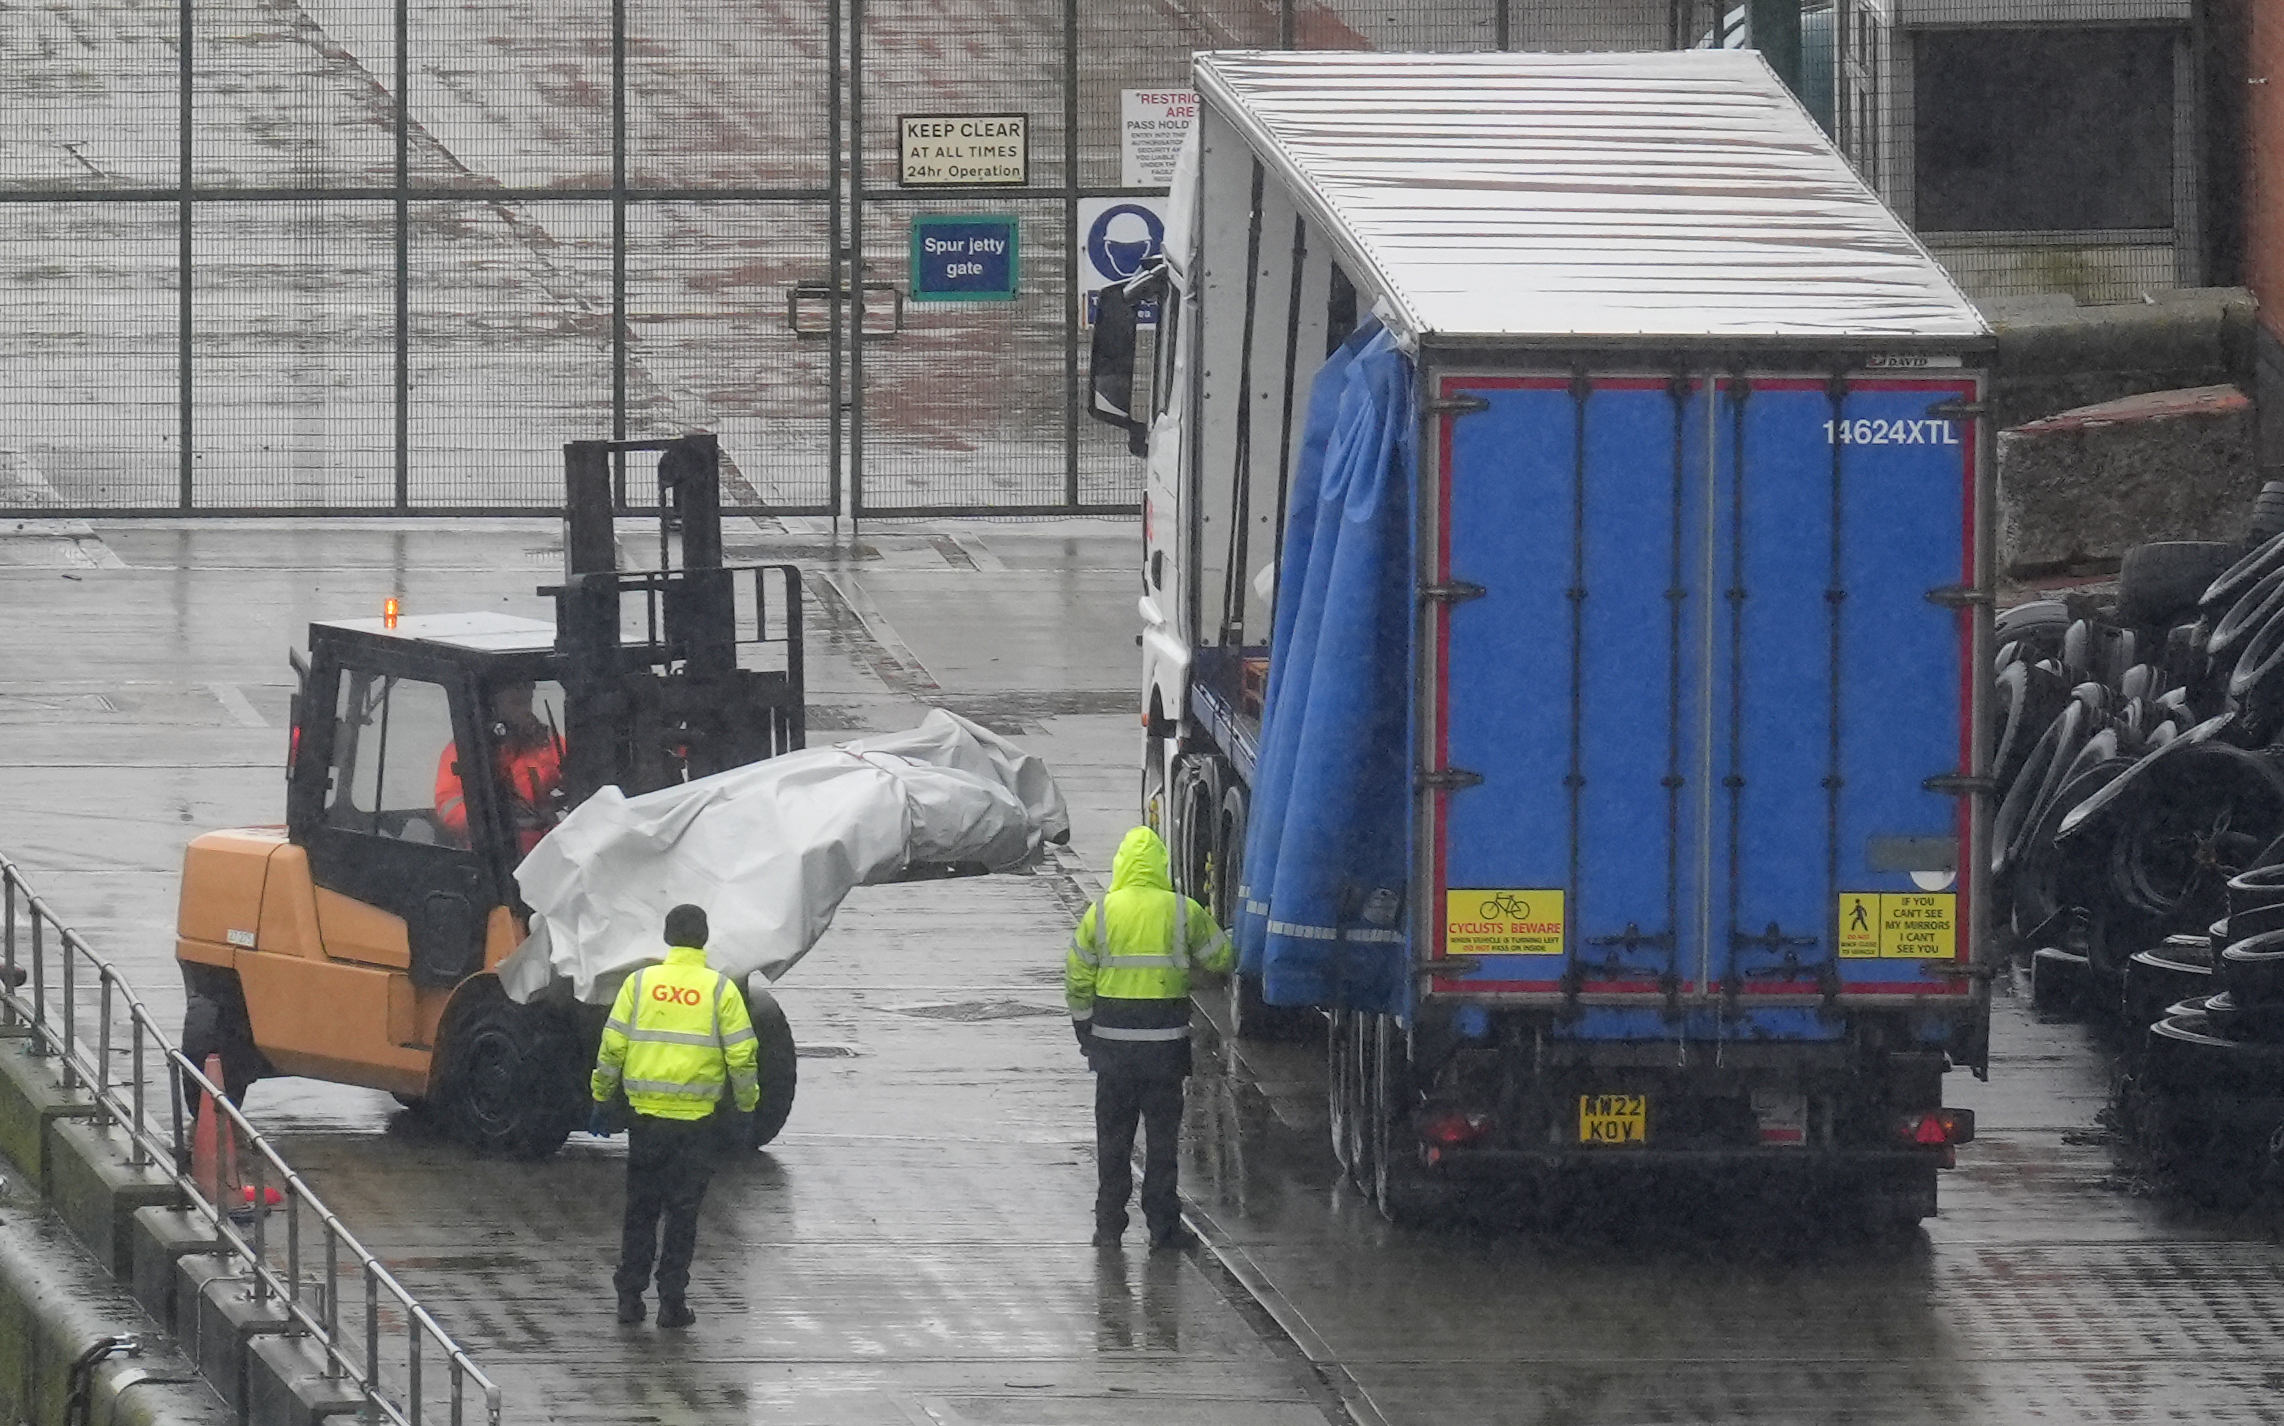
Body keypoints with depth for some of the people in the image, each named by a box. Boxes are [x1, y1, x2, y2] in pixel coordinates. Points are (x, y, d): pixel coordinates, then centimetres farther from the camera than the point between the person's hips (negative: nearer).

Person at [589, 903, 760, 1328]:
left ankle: (629, 1297, 12)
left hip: (646, 1117, 1)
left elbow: (612, 1047, 1)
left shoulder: (640, 983, 1)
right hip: (696, 1119, -1)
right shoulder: (720, 990, -3)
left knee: (640, 1211, 12)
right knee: (683, 1213, 6)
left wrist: (602, 1099, 11)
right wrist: (746, 1108, 7)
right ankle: (672, 1301, 6)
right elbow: (742, 1057, -4)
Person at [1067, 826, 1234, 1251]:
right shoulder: (1184, 913, -5)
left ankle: (1109, 1225, 11)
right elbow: (1221, 960, 6)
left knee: (1112, 1136, 10)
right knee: (1162, 1136, 7)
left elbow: (1077, 980, 2)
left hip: (1112, 1040, 1)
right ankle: (1162, 1225, 7)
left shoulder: (1100, 913, -2)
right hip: (1165, 1041, -1)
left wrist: (1085, 1031, 14)